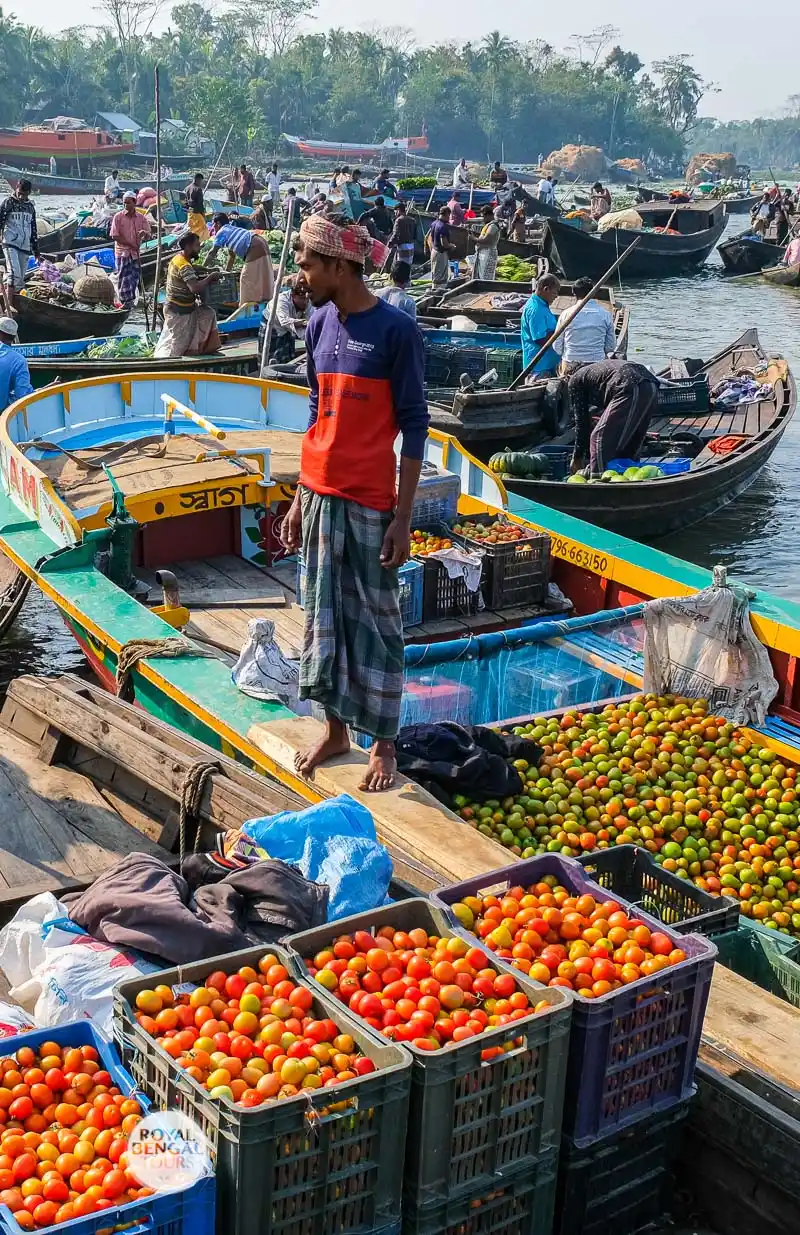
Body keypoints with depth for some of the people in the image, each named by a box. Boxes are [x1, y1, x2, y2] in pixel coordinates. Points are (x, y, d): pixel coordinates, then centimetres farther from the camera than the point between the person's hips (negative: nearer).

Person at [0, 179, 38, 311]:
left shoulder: (30, 206, 17)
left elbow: (33, 229, 22)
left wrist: (36, 250, 22)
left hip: (25, 246, 6)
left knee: (20, 280, 5)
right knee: (14, 273, -20)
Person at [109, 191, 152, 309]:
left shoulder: (142, 218, 4)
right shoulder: (118, 217, -3)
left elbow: (149, 236, 2)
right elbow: (114, 236, -7)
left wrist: (145, 233, -24)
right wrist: (131, 245, -12)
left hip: (136, 253, 3)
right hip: (122, 252, -3)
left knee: (135, 277, 7)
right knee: (124, 278, -5)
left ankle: (131, 300, 20)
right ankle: (126, 301, -2)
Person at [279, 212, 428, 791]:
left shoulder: (396, 330, -12)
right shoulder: (320, 324, 7)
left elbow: (414, 427, -11)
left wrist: (403, 518, -13)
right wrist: (301, 498, 13)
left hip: (370, 502, -6)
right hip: (320, 495, 6)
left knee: (374, 619, 4)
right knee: (324, 612, 12)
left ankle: (384, 742, 17)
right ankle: (335, 728, 27)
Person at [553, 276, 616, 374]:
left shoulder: (566, 313, 3)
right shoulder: (605, 314, 4)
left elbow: (557, 346, 6)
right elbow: (610, 347, 8)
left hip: (570, 367, 0)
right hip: (597, 366, 0)